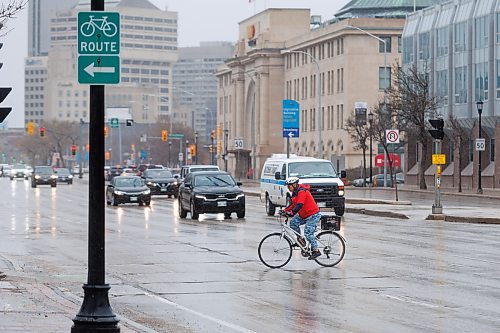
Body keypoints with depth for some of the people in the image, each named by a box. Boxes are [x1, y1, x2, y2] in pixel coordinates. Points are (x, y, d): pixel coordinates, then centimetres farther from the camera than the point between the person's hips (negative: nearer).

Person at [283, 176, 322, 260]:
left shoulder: (302, 192, -21)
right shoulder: (295, 192, 9)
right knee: (293, 222, -6)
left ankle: (316, 251, -8)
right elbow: (294, 204, 19)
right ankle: (300, 238, 7)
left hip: (313, 215, -10)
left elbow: (299, 205, -33)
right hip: (304, 215, 10)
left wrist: (291, 212, -41)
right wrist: (286, 210, 7)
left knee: (308, 233, -15)